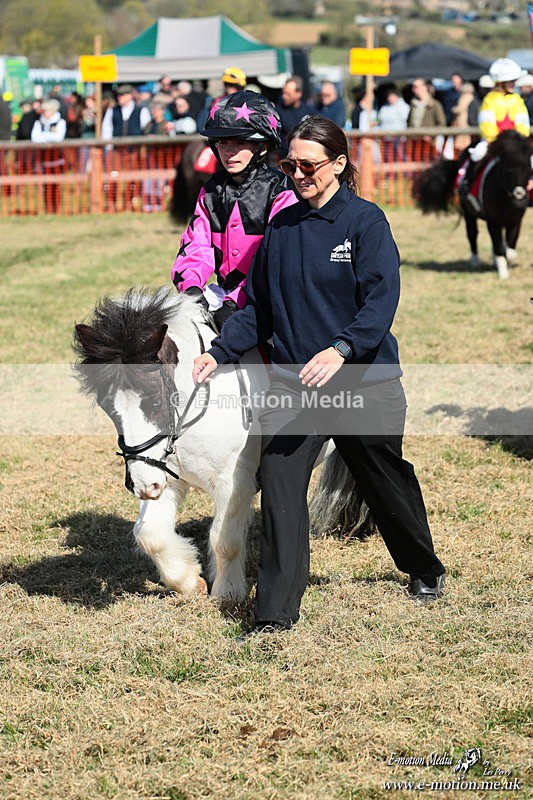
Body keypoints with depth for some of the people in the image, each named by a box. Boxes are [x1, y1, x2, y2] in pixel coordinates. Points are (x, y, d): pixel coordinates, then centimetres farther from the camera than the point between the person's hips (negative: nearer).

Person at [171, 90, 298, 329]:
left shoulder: (280, 191, -6)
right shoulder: (211, 191, 14)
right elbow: (195, 244, 7)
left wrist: (235, 302, -24)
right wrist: (190, 286, -15)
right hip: (224, 290, 6)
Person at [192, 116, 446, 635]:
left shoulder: (365, 221, -8)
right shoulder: (281, 226, 7)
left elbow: (381, 301, -18)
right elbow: (257, 307, 13)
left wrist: (340, 349, -34)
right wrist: (219, 352, 0)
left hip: (364, 382, -3)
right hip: (291, 383, 4)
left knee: (386, 483, 14)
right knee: (279, 486, -11)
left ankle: (424, 569, 42)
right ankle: (276, 611, -9)